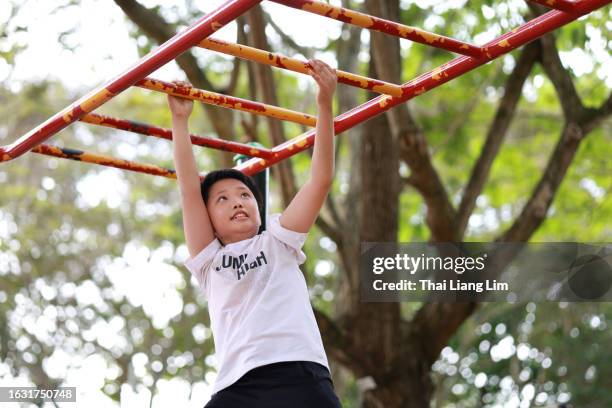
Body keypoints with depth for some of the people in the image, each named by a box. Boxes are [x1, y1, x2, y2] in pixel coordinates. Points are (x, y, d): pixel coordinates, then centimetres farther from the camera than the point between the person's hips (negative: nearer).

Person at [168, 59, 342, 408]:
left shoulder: (278, 242, 21)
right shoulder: (209, 261, 24)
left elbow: (322, 179, 13)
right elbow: (189, 189, 16)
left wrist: (325, 104, 7)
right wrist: (180, 120, 14)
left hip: (301, 378, -1)